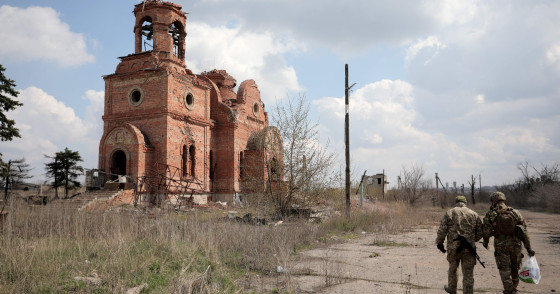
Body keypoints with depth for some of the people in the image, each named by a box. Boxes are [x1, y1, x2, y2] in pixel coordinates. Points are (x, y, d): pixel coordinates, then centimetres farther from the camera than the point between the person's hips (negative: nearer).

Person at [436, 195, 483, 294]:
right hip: (469, 248, 0)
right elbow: (480, 233, 9)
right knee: (468, 273, 3)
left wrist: (439, 243, 6)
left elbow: (442, 230, -5)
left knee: (452, 269, 21)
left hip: (453, 247, 0)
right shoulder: (474, 214, 6)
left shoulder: (449, 213, 0)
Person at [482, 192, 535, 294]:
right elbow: (524, 231, 1)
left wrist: (485, 242, 11)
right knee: (515, 269, 22)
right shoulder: (515, 213, 1)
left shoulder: (491, 214, -8)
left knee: (505, 271, 6)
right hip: (516, 245, 4)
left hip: (501, 246, -3)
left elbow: (486, 232, -8)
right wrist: (528, 248, 5)